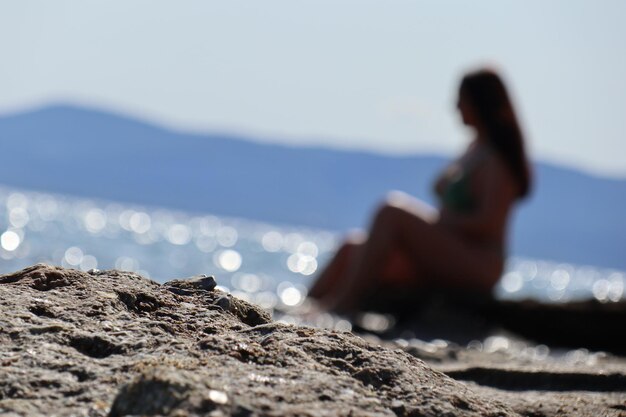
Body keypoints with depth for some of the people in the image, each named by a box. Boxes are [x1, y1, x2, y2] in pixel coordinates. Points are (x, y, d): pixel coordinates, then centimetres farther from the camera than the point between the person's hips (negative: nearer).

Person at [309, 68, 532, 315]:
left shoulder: (495, 161, -10)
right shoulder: (475, 151, 18)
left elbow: (487, 225, -20)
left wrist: (438, 222, -14)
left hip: (478, 265, -10)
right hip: (447, 262, 10)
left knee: (392, 212, -26)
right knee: (354, 247, 2)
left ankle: (344, 304, -29)